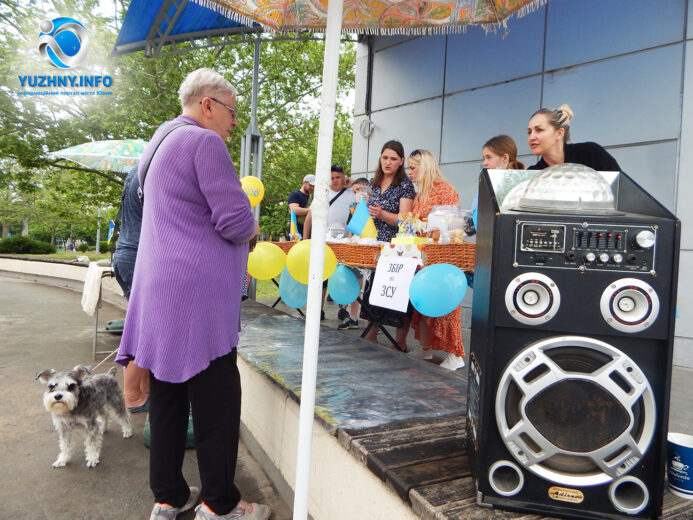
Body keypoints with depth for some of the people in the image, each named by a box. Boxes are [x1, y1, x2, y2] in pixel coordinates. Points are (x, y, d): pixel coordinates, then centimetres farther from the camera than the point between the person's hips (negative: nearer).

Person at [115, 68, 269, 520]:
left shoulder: (162, 141, 21)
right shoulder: (205, 142, -11)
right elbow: (236, 222, -17)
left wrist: (239, 219, 20)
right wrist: (252, 226, 4)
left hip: (161, 295, 10)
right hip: (197, 296, -10)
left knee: (168, 394, 13)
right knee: (218, 402, 0)